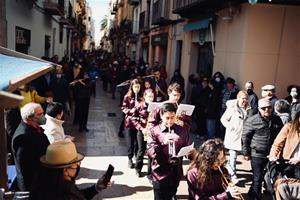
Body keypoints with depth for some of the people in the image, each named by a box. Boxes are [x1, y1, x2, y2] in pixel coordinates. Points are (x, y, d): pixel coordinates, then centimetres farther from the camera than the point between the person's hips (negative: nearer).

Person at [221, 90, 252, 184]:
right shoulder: (232, 108, -10)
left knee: (235, 155, 15)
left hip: (243, 136, 5)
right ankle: (233, 174, 8)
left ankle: (229, 165, 40)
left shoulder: (248, 109, 5)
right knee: (233, 156, -2)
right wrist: (230, 127, -10)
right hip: (233, 135, -5)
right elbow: (223, 119, -4)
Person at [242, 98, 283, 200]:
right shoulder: (251, 121, -11)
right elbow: (245, 137, -7)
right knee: (258, 178, 4)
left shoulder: (277, 119, 4)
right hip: (257, 154, -5)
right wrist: (246, 153, -5)